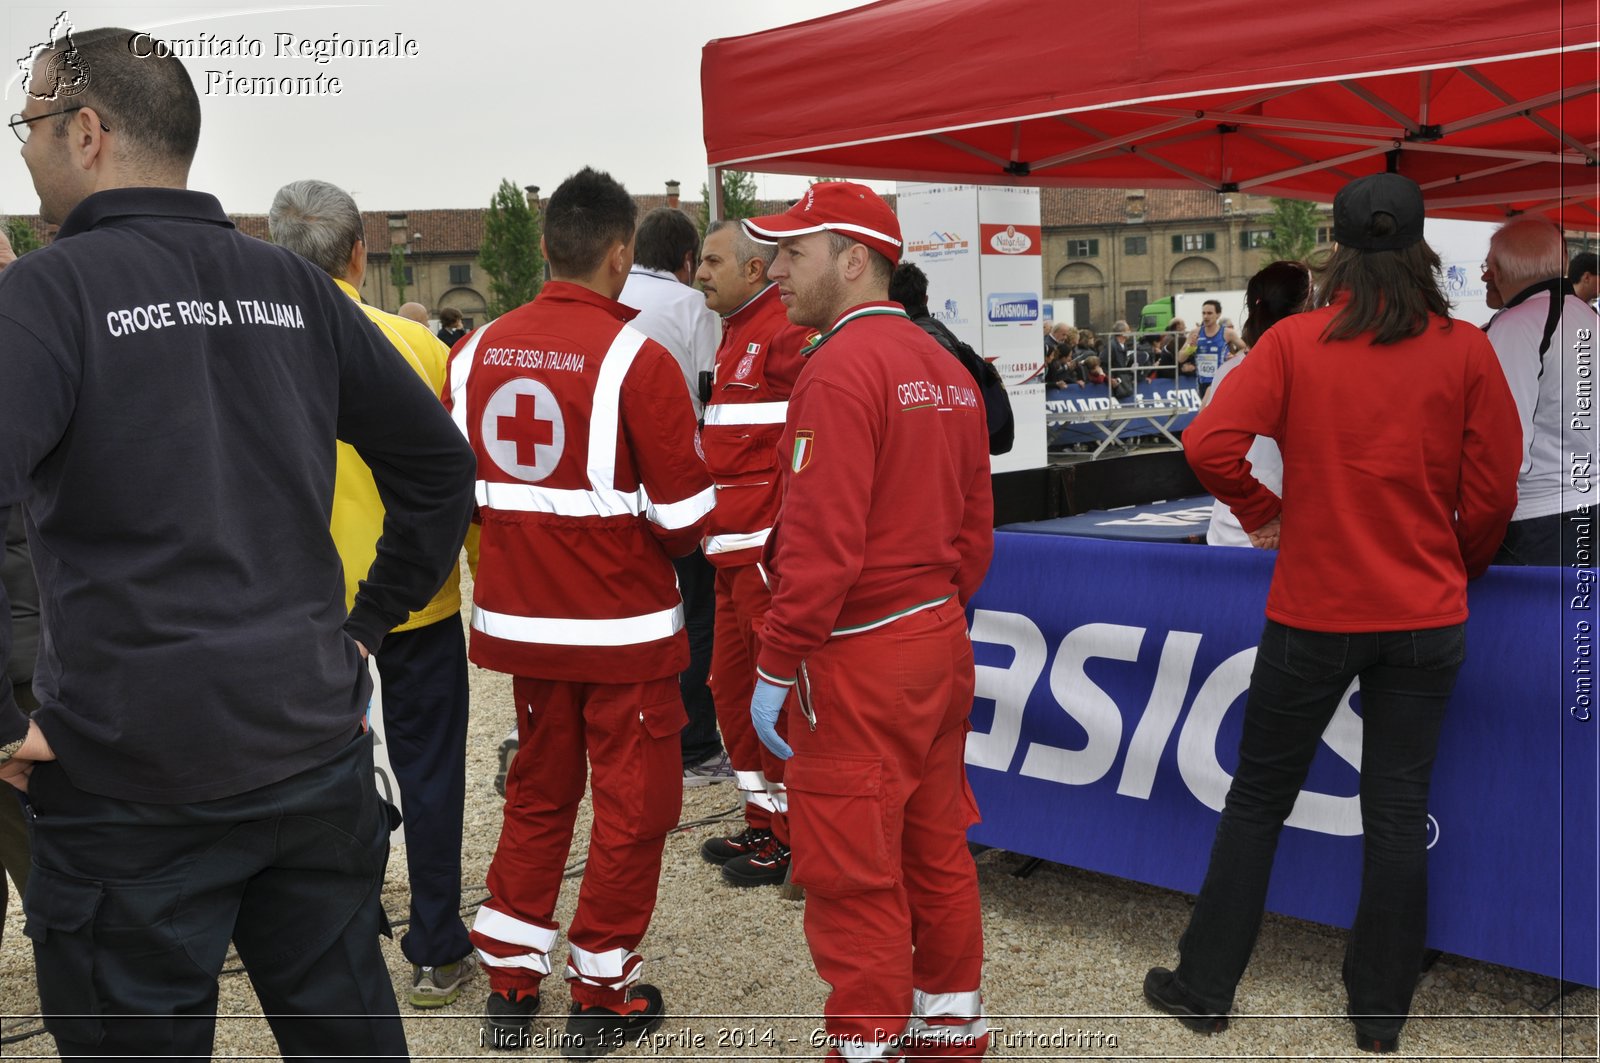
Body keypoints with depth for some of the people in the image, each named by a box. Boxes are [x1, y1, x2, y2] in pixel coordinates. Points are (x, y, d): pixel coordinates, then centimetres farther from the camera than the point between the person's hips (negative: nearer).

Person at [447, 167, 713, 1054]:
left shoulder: (475, 354, -1)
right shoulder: (637, 361, -16)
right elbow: (684, 515, -14)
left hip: (520, 619, 5)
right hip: (622, 625, -5)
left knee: (537, 793, 20)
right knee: (633, 803, 11)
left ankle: (510, 981, 28)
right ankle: (601, 994, 21)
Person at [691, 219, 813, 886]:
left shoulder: (789, 332, -12)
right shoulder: (737, 335, 19)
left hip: (770, 549, -10)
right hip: (733, 553, 10)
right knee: (731, 687, 16)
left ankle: (793, 839, 10)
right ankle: (762, 822, 29)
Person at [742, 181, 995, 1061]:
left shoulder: (841, 369, -16)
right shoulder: (944, 368, 10)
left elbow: (821, 543, -22)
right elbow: (974, 525, 14)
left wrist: (776, 667, -15)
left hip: (861, 657, -9)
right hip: (940, 641, 9)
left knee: (851, 874, 3)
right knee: (937, 849, 19)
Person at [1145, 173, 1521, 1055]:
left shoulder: (1294, 340, -7)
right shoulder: (1466, 351, -3)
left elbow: (1209, 445, -18)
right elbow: (1493, 495, -1)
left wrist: (1263, 512, -1)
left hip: (1313, 612, -1)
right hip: (1427, 619, 2)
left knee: (1257, 801, 11)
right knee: (1398, 814, 11)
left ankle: (1205, 987, 21)